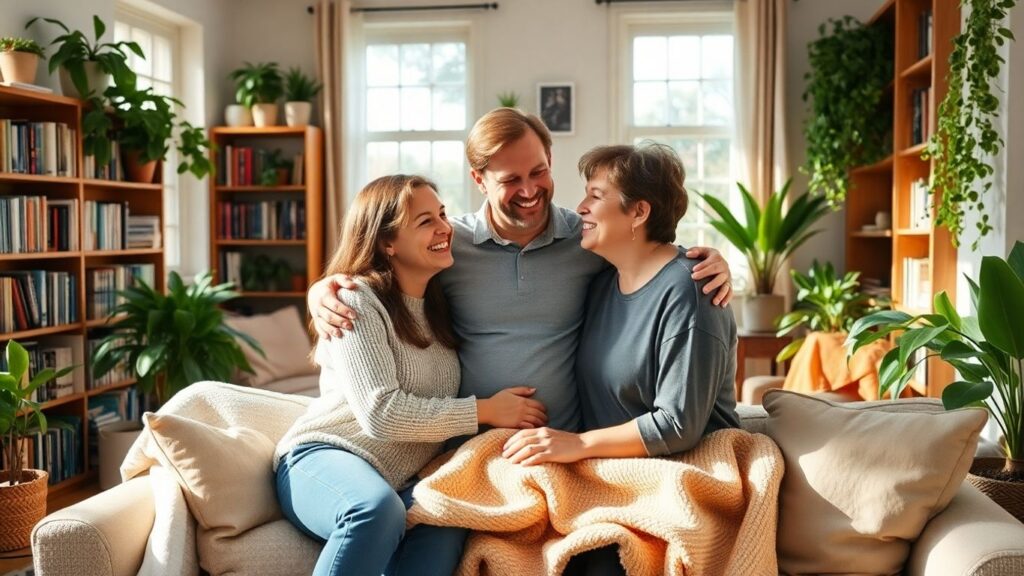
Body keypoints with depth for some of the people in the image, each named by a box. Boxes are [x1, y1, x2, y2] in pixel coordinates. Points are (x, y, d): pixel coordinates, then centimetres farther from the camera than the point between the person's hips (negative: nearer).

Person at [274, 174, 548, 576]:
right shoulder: (356, 302, -12)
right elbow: (382, 413, -21)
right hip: (322, 458, -5)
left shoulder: (442, 303, 10)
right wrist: (486, 411, -16)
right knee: (378, 509, -40)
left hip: (404, 481, 5)